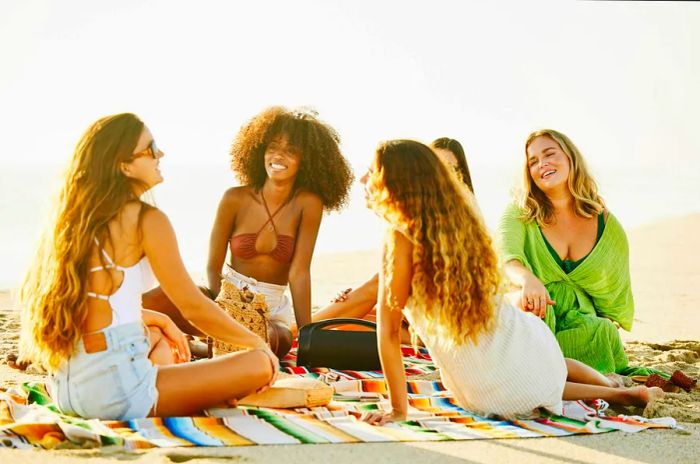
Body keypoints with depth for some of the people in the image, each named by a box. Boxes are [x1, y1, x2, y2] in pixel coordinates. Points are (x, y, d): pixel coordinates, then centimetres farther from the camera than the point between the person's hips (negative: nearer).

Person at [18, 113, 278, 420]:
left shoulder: (76, 217, 12)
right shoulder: (147, 220, -10)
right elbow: (193, 306, -7)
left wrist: (156, 318, 31)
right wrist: (257, 343, 7)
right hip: (114, 389, -9)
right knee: (260, 365, -7)